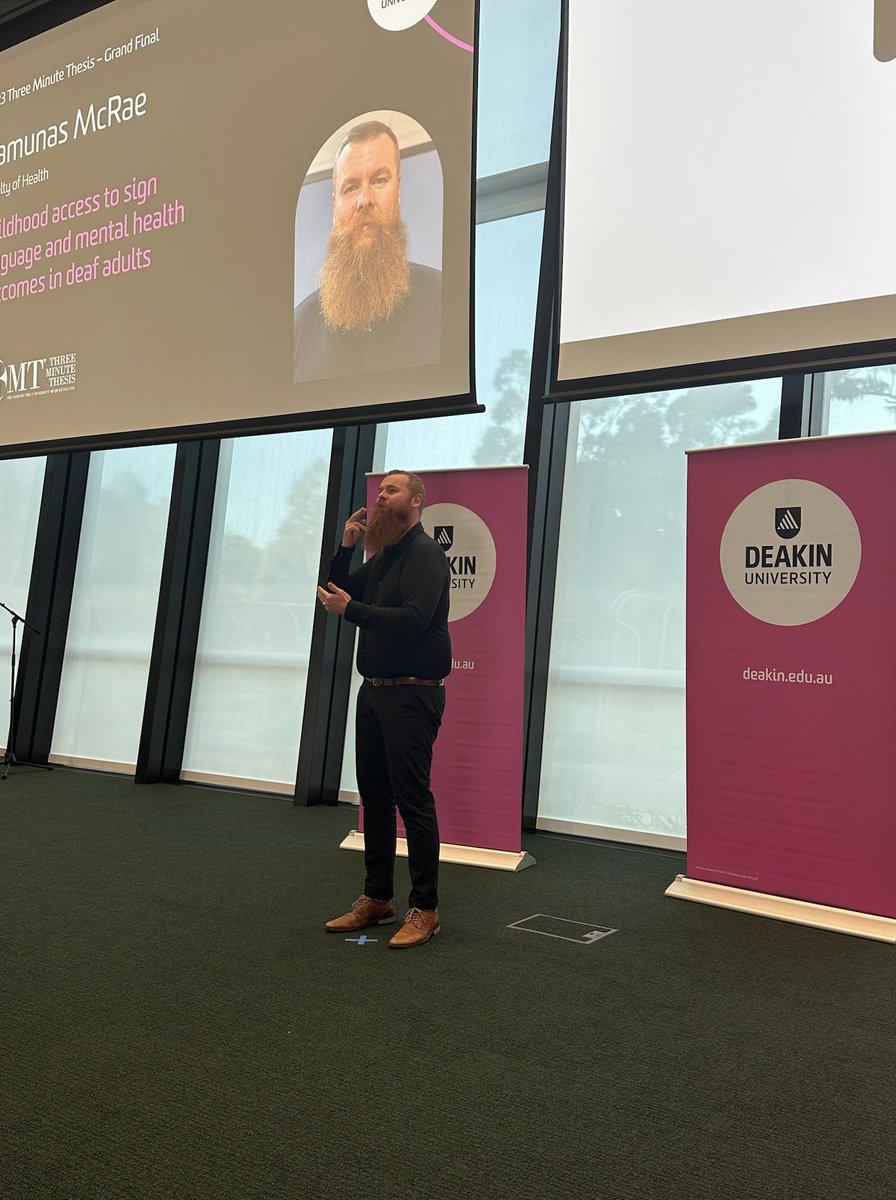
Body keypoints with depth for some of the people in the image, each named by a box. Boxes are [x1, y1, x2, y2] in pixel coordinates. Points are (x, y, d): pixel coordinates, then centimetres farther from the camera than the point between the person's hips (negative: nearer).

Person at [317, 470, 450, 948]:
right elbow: (336, 593, 17)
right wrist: (345, 547, 5)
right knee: (374, 796, 12)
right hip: (374, 691, 9)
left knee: (412, 798, -7)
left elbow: (413, 618, -24)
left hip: (412, 694, -9)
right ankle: (376, 899, 22)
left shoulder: (425, 554, -11)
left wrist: (351, 610, -19)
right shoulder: (381, 558, 17)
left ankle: (424, 909, 3)